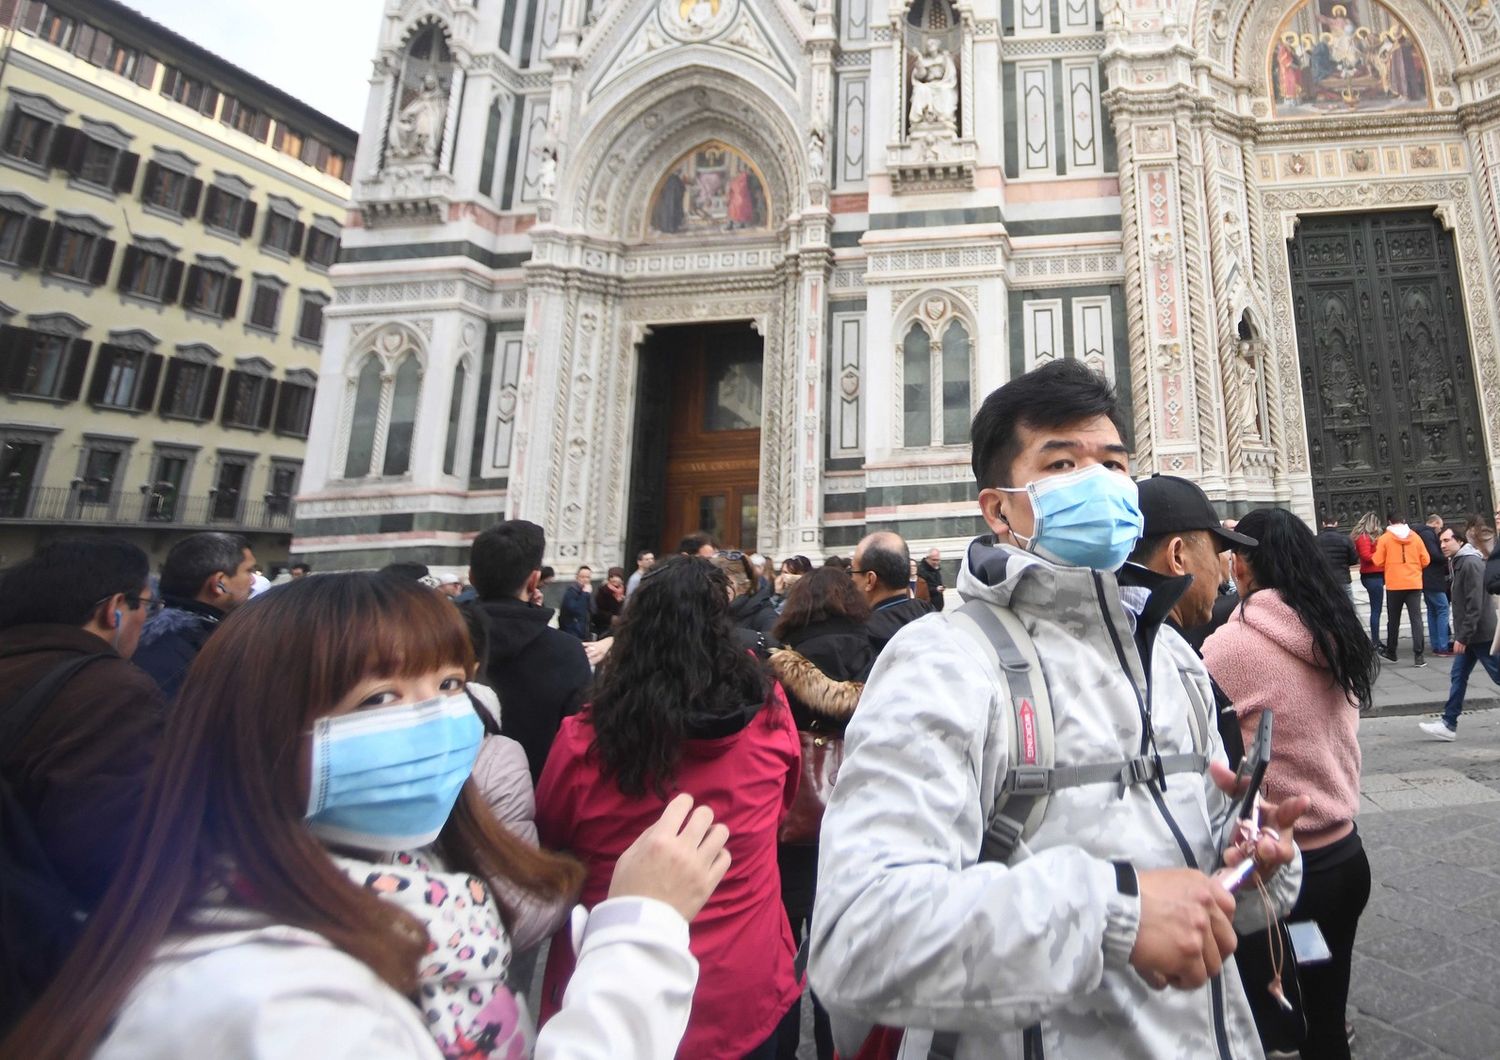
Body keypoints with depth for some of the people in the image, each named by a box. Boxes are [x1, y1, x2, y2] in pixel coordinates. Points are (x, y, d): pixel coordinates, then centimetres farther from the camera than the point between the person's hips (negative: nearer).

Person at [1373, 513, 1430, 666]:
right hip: (1414, 584, 1)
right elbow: (1425, 560, 3)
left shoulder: (1385, 538, -5)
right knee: (1416, 619, 1)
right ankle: (1418, 655, -5)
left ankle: (1391, 652, 23)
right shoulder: (1415, 537, 2)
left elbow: (1378, 562, -6)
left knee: (1393, 620, 12)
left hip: (1394, 585, -1)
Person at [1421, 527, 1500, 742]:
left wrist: (1463, 636, -21)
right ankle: (1449, 724, 10)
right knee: (1458, 676, 8)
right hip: (1469, 635, 9)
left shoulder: (1471, 563, -17)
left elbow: (1475, 605, -21)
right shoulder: (1459, 562, 13)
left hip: (1481, 634, -9)